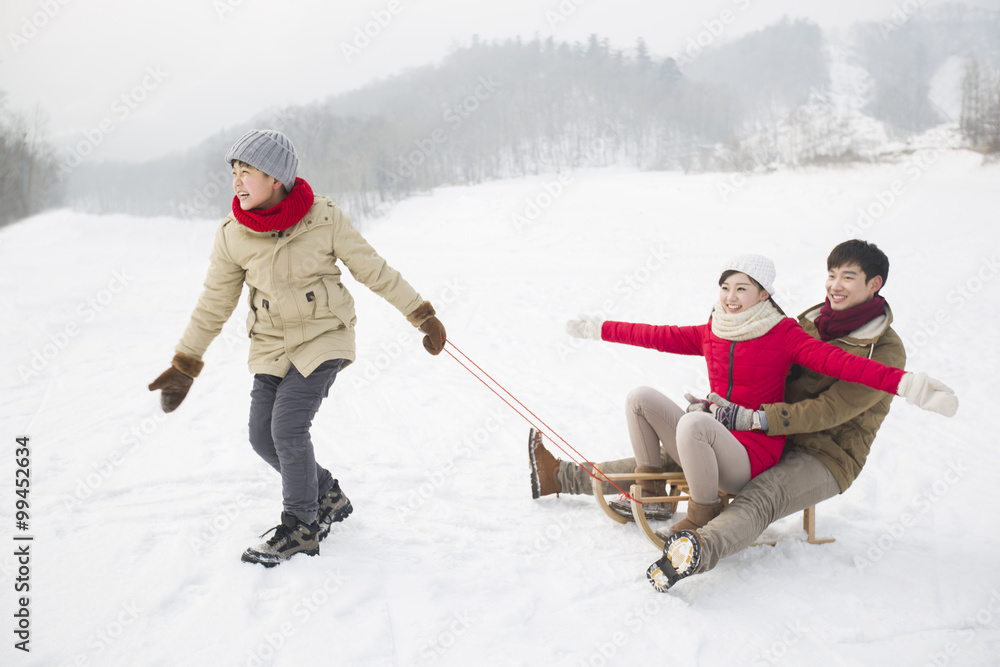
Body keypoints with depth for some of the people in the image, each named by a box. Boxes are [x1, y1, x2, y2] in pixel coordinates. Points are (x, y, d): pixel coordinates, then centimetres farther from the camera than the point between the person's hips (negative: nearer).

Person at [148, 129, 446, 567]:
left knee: (288, 427, -15)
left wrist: (422, 315, -2)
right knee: (263, 437, -1)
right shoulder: (232, 236, -6)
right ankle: (328, 498, 24)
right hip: (272, 346, 4)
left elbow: (373, 270, -5)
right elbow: (214, 305, 5)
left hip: (323, 337, -4)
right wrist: (183, 366, 7)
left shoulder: (323, 219, -15)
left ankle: (300, 527, 6)